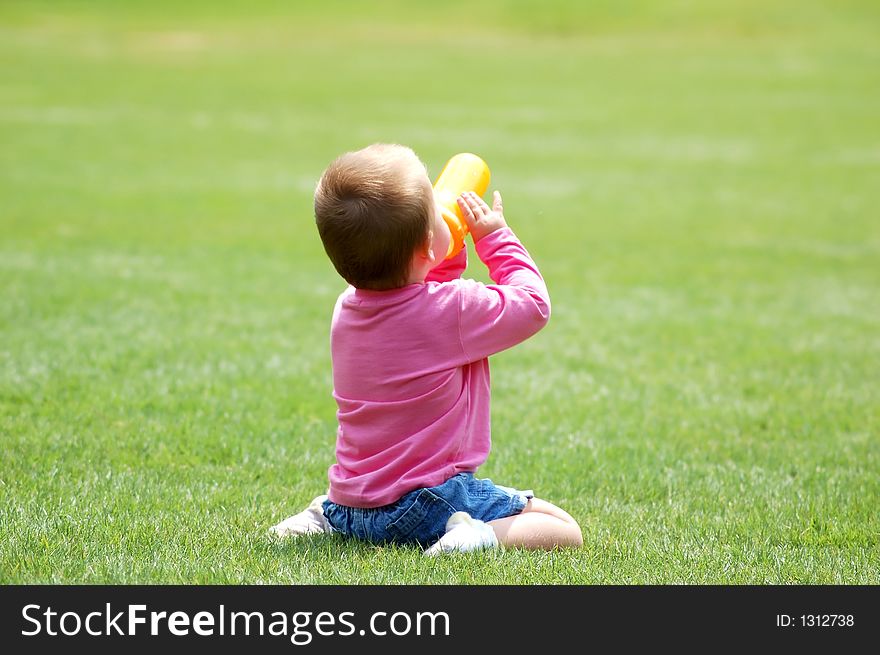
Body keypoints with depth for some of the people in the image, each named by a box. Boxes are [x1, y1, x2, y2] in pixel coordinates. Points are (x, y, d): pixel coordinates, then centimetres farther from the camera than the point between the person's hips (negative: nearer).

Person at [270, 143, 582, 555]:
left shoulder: (347, 309, 3)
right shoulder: (453, 310, -19)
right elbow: (533, 305, -2)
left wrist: (450, 254, 17)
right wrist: (496, 237, 6)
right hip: (428, 501, -7)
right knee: (565, 530, -7)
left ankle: (330, 517, 16)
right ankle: (484, 535, -27)